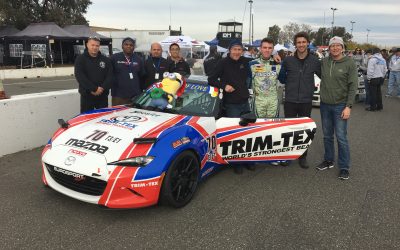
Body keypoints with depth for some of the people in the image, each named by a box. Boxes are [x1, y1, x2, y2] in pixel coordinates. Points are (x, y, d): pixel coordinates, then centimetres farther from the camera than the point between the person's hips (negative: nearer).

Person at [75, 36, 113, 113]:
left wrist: (102, 88, -17)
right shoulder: (80, 59, 0)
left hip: (103, 95, 3)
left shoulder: (106, 60, 9)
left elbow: (110, 76, 0)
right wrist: (94, 89, -19)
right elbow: (79, 76, -13)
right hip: (87, 95, -2)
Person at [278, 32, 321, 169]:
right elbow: (281, 77, 14)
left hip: (306, 102, 0)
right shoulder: (288, 60, 1)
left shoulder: (315, 61, 0)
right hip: (290, 101, 0)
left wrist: (313, 86, 3)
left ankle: (303, 157, 22)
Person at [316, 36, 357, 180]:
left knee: (341, 137, -3)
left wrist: (348, 106, -13)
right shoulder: (324, 62, 4)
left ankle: (344, 167, 9)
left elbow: (353, 86, -8)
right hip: (325, 105, 4)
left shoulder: (349, 63, -6)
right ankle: (328, 160, 29)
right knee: (327, 136, 13)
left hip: (340, 106, -4)